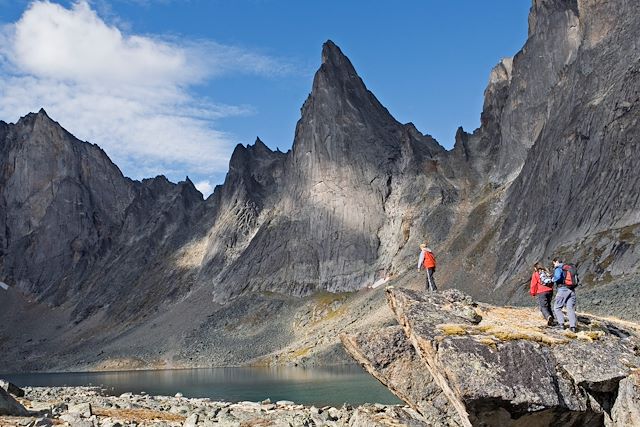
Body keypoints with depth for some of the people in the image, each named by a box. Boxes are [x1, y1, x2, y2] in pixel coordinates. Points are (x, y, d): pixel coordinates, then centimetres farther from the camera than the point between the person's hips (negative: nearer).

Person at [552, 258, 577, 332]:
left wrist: (553, 279, -3)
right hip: (572, 290, 6)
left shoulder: (558, 268, -2)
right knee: (570, 308, 4)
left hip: (563, 289, -6)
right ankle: (572, 326, -7)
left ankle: (561, 323, -4)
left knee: (557, 307, 6)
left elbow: (558, 277, -22)